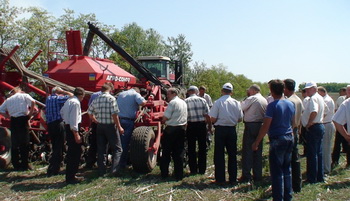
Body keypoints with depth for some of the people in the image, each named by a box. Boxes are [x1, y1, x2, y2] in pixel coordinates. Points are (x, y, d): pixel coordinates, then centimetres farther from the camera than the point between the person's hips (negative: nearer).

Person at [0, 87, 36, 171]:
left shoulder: (8, 100, 17)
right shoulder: (24, 95, 7)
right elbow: (33, 102, -13)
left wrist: (9, 116, 12)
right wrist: (30, 113, -6)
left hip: (13, 121, 4)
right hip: (23, 120, -4)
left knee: (14, 143, 9)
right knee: (24, 143, 0)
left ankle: (16, 165, 14)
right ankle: (25, 164, 0)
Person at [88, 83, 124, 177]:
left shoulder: (96, 100, 5)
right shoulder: (111, 98, -11)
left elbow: (90, 113, 11)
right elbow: (114, 115, -17)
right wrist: (119, 127, -12)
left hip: (100, 126, 5)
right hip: (110, 126, -5)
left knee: (101, 150, 13)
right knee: (117, 149, 6)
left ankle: (101, 172, 17)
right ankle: (114, 171, -3)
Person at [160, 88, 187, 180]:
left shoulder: (172, 102, -12)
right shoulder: (184, 103, 13)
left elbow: (165, 118, -14)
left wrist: (162, 121, 5)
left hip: (171, 129, -7)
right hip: (181, 129, 7)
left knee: (166, 152, 6)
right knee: (179, 152, 10)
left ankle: (164, 173, 13)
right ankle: (179, 175, 11)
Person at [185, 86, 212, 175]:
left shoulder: (185, 101, -3)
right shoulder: (202, 100, 0)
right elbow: (207, 115, -3)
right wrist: (210, 126, 6)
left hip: (190, 125, -1)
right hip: (202, 125, 1)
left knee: (191, 148, 10)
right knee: (202, 148, 12)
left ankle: (193, 170, 15)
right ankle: (202, 170, 17)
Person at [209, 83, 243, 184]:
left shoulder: (218, 102, -10)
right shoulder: (236, 103, 0)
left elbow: (212, 119, -13)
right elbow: (240, 119, 5)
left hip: (220, 129, -3)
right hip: (232, 129, 3)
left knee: (219, 155, 6)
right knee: (232, 155, 12)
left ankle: (220, 179, 10)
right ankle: (233, 179, 17)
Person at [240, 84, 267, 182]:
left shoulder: (252, 98, -10)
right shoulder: (265, 100, 12)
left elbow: (240, 107, -9)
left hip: (250, 126, -7)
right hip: (261, 126, 7)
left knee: (247, 151, -2)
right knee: (258, 151, 11)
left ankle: (246, 175, -1)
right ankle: (258, 175, 16)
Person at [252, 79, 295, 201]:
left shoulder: (273, 105, -15)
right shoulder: (290, 104, 6)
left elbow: (265, 127, -17)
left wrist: (256, 142, -12)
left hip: (277, 140, -7)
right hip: (289, 138, 7)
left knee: (277, 172, 0)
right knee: (287, 170, 15)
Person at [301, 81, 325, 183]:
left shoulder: (313, 98, -16)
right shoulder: (320, 98, 15)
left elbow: (314, 112, -33)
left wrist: (308, 124, -22)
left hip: (313, 128, -10)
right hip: (321, 126, 10)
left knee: (311, 154, -2)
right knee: (319, 153, 15)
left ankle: (312, 178, 4)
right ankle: (320, 177, 22)